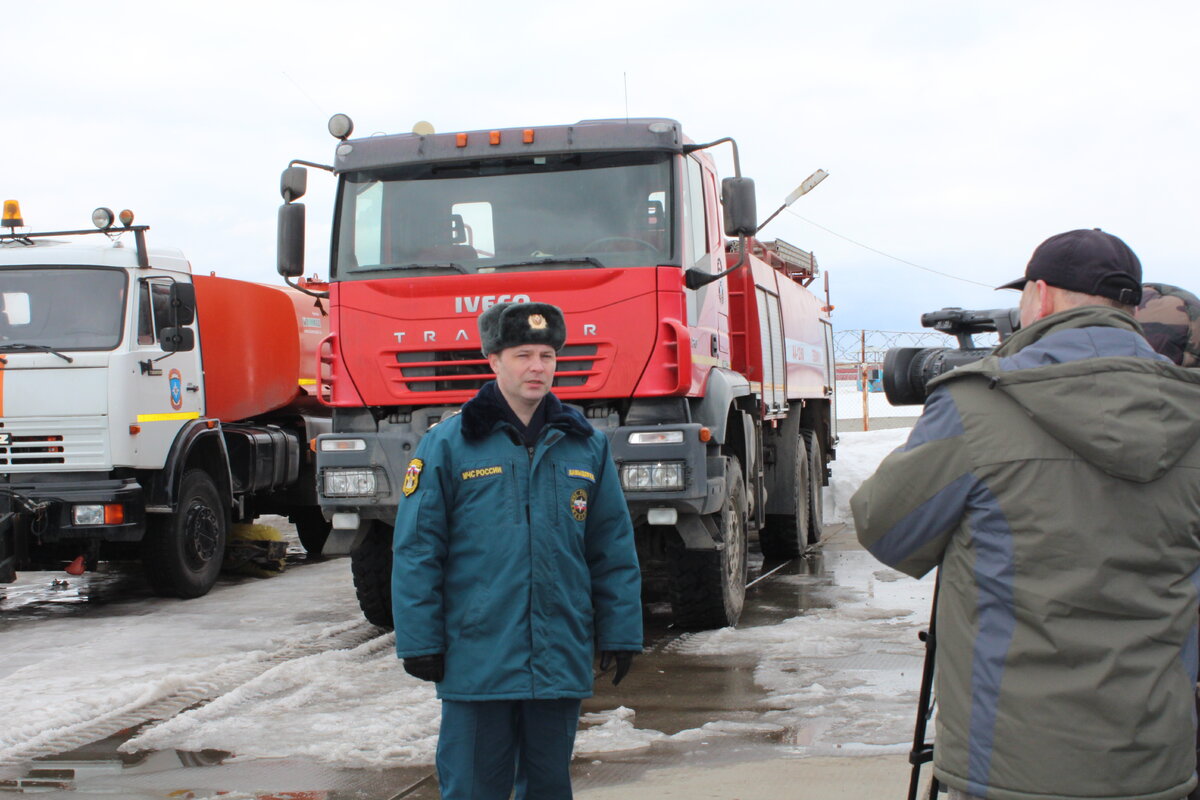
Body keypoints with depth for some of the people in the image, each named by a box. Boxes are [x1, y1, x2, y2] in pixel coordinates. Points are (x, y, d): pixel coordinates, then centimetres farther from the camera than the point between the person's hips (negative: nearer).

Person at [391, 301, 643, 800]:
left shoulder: (585, 445, 7)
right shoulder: (449, 444, -3)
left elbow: (614, 549, 9)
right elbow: (417, 550, -3)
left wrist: (620, 634, 5)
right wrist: (419, 642, -7)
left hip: (561, 660, 3)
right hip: (476, 660, -3)